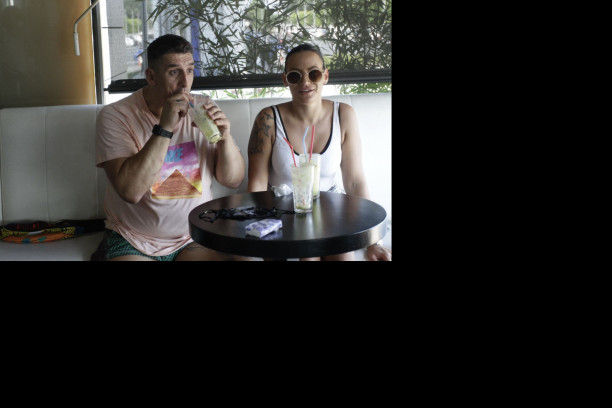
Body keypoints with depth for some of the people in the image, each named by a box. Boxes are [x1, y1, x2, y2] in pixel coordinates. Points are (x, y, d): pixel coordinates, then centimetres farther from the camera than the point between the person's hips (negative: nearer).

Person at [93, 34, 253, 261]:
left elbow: (234, 181, 2)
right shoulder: (115, 116, -9)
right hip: (134, 243, -2)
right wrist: (164, 128, -26)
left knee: (243, 257, -20)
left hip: (195, 240, 2)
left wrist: (225, 138, -16)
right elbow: (130, 190, -23)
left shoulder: (203, 110, 2)